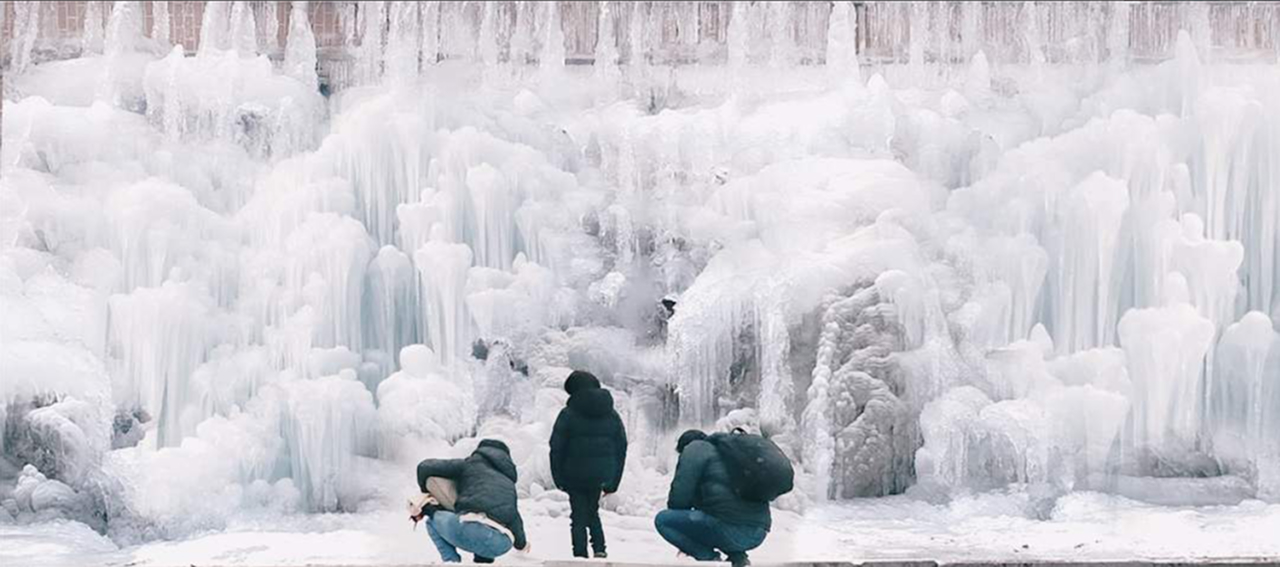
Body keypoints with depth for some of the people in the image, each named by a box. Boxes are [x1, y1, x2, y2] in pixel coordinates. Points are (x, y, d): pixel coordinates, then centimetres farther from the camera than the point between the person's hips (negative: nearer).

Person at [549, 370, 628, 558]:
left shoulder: (568, 414, -7)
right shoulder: (612, 416, 7)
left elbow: (556, 448, -7)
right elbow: (621, 448, 9)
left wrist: (558, 478, 1)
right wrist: (613, 482, 13)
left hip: (575, 476, -4)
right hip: (601, 476, 4)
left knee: (579, 516, 6)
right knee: (592, 512, 22)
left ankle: (580, 556, 1)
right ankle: (599, 549, 9)